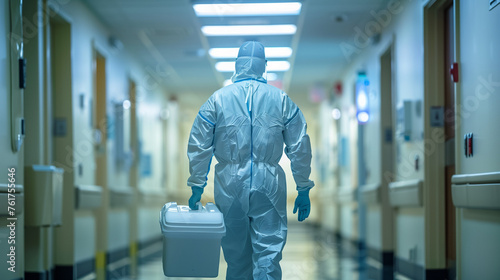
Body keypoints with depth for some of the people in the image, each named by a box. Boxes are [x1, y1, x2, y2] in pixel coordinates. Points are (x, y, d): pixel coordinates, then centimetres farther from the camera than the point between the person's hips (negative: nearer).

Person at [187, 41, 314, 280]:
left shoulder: (218, 99, 2)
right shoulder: (282, 100, 2)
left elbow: (199, 147, 1)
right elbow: (300, 149, 2)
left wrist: (197, 187, 7)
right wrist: (303, 190, 7)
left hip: (230, 186, 1)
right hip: (269, 188, -1)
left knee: (236, 258, 14)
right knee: (268, 257, -1)